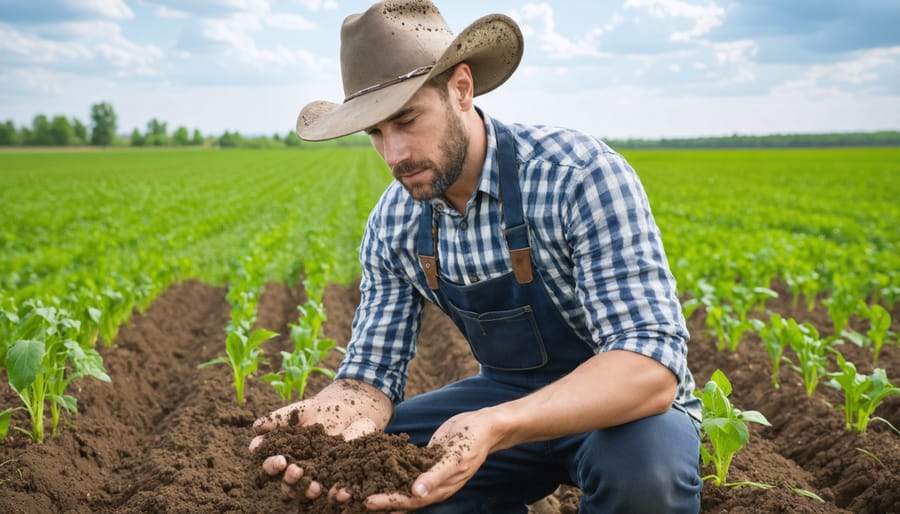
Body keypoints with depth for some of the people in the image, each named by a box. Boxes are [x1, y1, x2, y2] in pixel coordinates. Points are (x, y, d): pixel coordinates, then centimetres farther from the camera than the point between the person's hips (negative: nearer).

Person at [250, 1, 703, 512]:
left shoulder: (581, 176, -25)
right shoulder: (392, 224, -7)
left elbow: (651, 364, -32)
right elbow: (374, 368, -4)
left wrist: (495, 428, -48)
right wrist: (340, 410, -30)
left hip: (625, 407, -4)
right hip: (508, 394, 5)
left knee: (644, 465, -37)